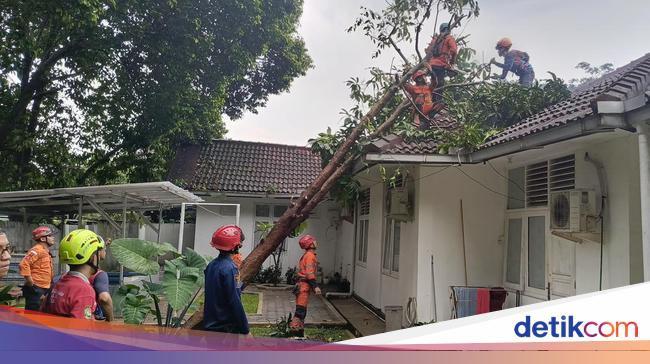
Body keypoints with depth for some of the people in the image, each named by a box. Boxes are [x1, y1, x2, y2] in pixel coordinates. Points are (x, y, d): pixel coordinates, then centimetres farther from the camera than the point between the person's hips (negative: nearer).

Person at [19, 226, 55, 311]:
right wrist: (31, 283, -22)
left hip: (45, 290, 10)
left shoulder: (46, 251, 16)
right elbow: (24, 265, -27)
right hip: (35, 290, -10)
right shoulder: (37, 250, -15)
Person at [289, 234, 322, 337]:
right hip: (305, 285, -10)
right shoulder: (310, 255, -13)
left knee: (301, 311, 14)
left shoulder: (307, 255, 17)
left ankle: (299, 332, 21)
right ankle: (295, 329, -10)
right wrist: (315, 286, -25)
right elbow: (310, 273, -22)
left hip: (302, 285, 10)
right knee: (301, 310, -10)